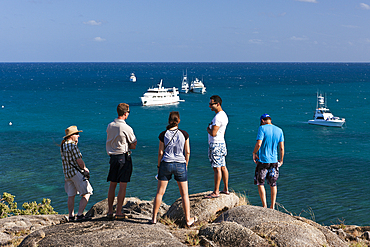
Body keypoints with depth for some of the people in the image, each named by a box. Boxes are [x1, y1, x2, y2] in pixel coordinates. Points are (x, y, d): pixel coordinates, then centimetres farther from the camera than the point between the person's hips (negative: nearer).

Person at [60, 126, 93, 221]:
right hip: (76, 172, -9)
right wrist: (85, 169, -1)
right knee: (86, 194, -5)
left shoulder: (63, 145, 12)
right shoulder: (73, 146, -15)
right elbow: (79, 161, -15)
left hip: (67, 173, 9)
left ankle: (71, 216, 12)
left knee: (71, 195, 12)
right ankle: (80, 214, -11)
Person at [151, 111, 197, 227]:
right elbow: (187, 152, -1)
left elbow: (160, 152, -2)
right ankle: (188, 220, 14)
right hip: (180, 165, 0)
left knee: (160, 192, 9)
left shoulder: (163, 134, -5)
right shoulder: (184, 134, -5)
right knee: (184, 194, 9)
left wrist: (159, 166, 9)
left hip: (166, 164, 0)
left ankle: (154, 218, 13)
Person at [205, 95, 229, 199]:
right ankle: (226, 189, 20)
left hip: (215, 145, -10)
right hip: (221, 143, 10)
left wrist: (208, 129, -5)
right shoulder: (224, 115, 14)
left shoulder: (218, 117, -19)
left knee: (217, 168, -6)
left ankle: (216, 192, -3)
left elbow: (213, 133, -23)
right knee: (223, 167, 14)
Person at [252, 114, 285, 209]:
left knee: (260, 183, 7)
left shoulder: (262, 128, -9)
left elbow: (258, 144, -19)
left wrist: (254, 153, -3)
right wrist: (281, 160, 14)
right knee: (273, 184, 14)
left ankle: (264, 206, 2)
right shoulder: (279, 130, 5)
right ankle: (272, 206, 18)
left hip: (263, 160, -4)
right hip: (274, 161, 4)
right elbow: (281, 148, 3)